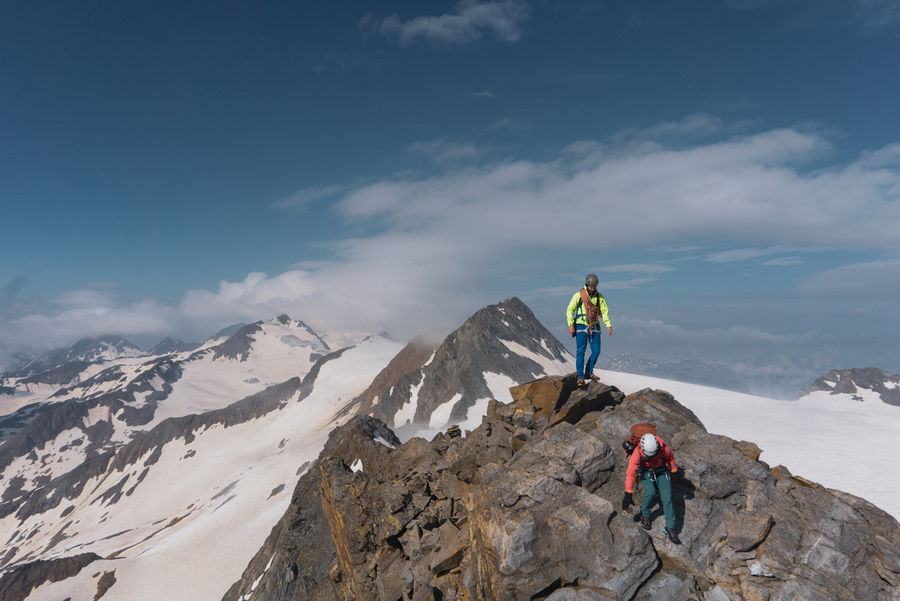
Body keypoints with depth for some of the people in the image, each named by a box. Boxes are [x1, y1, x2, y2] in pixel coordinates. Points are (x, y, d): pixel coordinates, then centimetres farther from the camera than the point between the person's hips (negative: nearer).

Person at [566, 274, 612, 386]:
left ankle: (588, 373, 16)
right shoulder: (578, 295, -4)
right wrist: (570, 324, -10)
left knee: (596, 351, 1)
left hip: (594, 327, 4)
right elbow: (570, 310, -1)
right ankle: (580, 376, -4)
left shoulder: (599, 297, 5)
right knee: (580, 351, -10)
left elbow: (604, 311, 10)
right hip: (581, 326, -4)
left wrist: (608, 325, 0)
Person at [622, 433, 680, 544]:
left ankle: (670, 528, -3)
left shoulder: (663, 448, -29)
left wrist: (673, 471, 12)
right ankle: (645, 515, 0)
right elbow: (630, 473, -29)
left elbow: (670, 457, -3)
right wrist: (628, 494, -30)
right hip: (645, 471, -1)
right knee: (650, 491, -27)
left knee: (667, 497, -14)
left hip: (661, 471, 1)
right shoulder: (638, 453, -32)